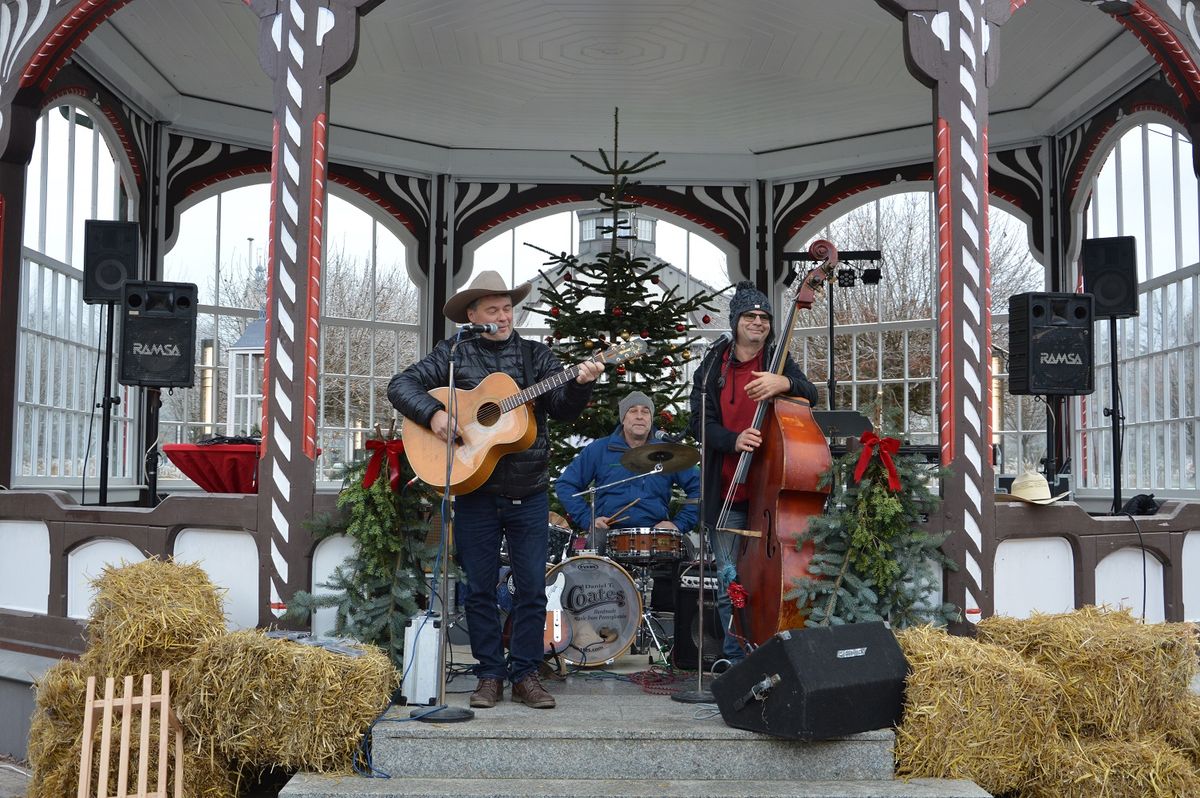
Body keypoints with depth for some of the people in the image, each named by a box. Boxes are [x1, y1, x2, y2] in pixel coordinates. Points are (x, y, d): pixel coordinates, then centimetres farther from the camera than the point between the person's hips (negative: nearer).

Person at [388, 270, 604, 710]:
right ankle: (490, 675, 18)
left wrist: (580, 384, -20)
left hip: (529, 492, 1)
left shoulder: (536, 355, 9)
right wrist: (433, 413, -17)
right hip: (475, 492, -1)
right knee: (480, 588, 6)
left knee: (532, 588, 3)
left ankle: (525, 674, 15)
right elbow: (401, 384, -1)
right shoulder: (453, 355, 5)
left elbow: (564, 409, 0)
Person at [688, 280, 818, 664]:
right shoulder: (713, 366, 7)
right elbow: (700, 423, -2)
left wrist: (784, 383, -31)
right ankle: (736, 659, 15)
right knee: (731, 582, 2)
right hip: (727, 492, 0)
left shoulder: (779, 362, 8)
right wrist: (734, 440, -22)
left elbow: (810, 395, -8)